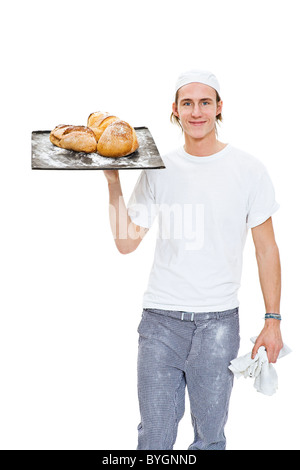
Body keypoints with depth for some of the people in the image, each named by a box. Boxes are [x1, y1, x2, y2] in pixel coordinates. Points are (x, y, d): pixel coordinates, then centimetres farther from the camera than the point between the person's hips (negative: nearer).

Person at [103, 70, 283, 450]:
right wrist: (113, 183, -5)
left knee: (210, 436, 8)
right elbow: (126, 242, 3)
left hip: (219, 319, -1)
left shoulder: (248, 170, 0)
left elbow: (266, 248, 3)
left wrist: (272, 320, 0)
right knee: (154, 434, 8)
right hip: (160, 318, 1)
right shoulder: (158, 171, 5)